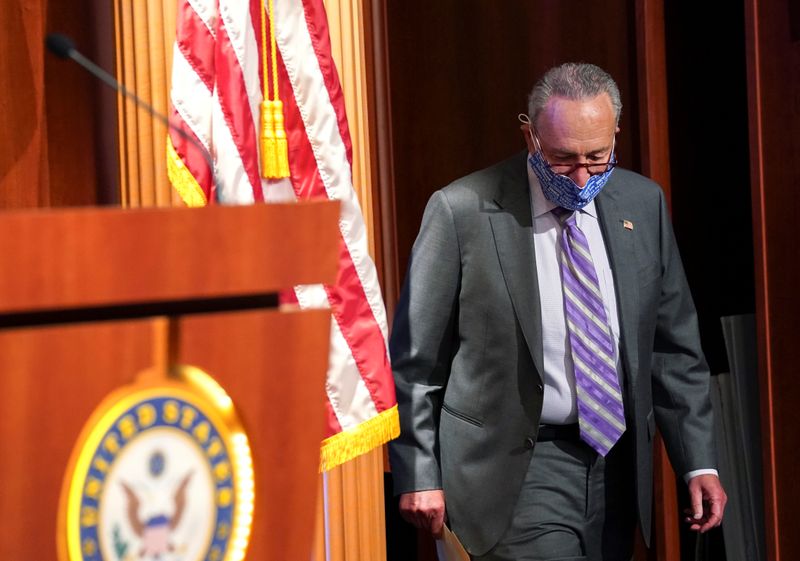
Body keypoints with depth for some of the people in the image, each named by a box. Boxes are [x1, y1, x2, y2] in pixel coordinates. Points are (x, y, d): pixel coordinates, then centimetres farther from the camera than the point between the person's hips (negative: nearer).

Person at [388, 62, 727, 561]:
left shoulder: (643, 203, 5)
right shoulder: (463, 212, -10)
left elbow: (673, 346, 10)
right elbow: (414, 360, -5)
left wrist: (699, 462, 5)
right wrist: (419, 476, -7)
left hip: (615, 464, 5)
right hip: (518, 468, -5)